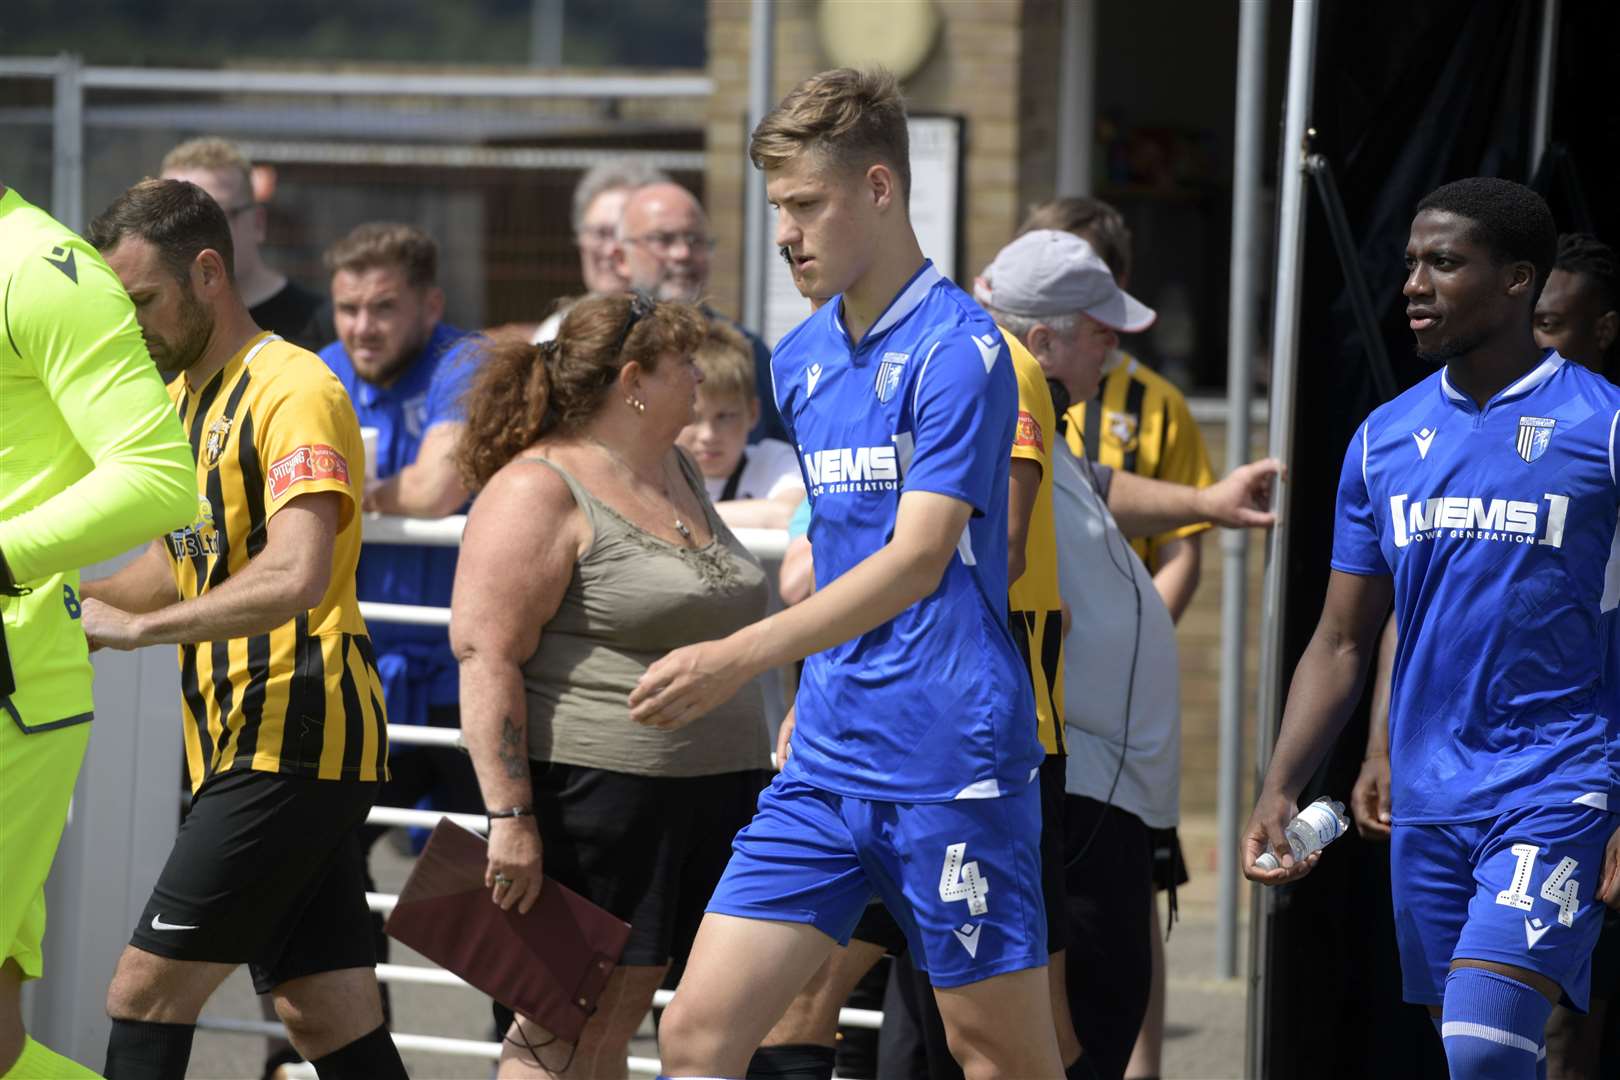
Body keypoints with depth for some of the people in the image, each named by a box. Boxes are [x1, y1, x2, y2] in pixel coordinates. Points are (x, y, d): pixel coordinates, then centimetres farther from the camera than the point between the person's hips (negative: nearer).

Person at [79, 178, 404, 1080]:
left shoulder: (295, 392, -13)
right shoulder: (180, 399, 17)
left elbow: (296, 577, -27)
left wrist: (136, 626, -24)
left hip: (296, 742, -9)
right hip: (242, 742, 9)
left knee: (146, 995, -12)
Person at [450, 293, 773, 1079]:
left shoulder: (675, 474, 17)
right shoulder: (537, 491, -11)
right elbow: (486, 657, -17)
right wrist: (510, 817, -23)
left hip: (710, 799, 8)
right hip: (592, 799, -8)